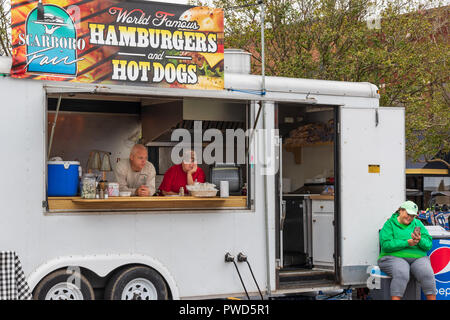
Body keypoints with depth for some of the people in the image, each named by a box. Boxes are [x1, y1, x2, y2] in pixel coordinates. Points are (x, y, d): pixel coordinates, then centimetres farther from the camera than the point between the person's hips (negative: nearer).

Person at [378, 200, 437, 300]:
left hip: (418, 258, 3)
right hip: (395, 257, -3)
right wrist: (407, 243, -16)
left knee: (427, 274, -27)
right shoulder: (390, 224, 5)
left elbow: (429, 244, 8)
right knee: (402, 274, -35)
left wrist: (420, 240, -16)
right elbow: (386, 245, -10)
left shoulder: (418, 224, 17)